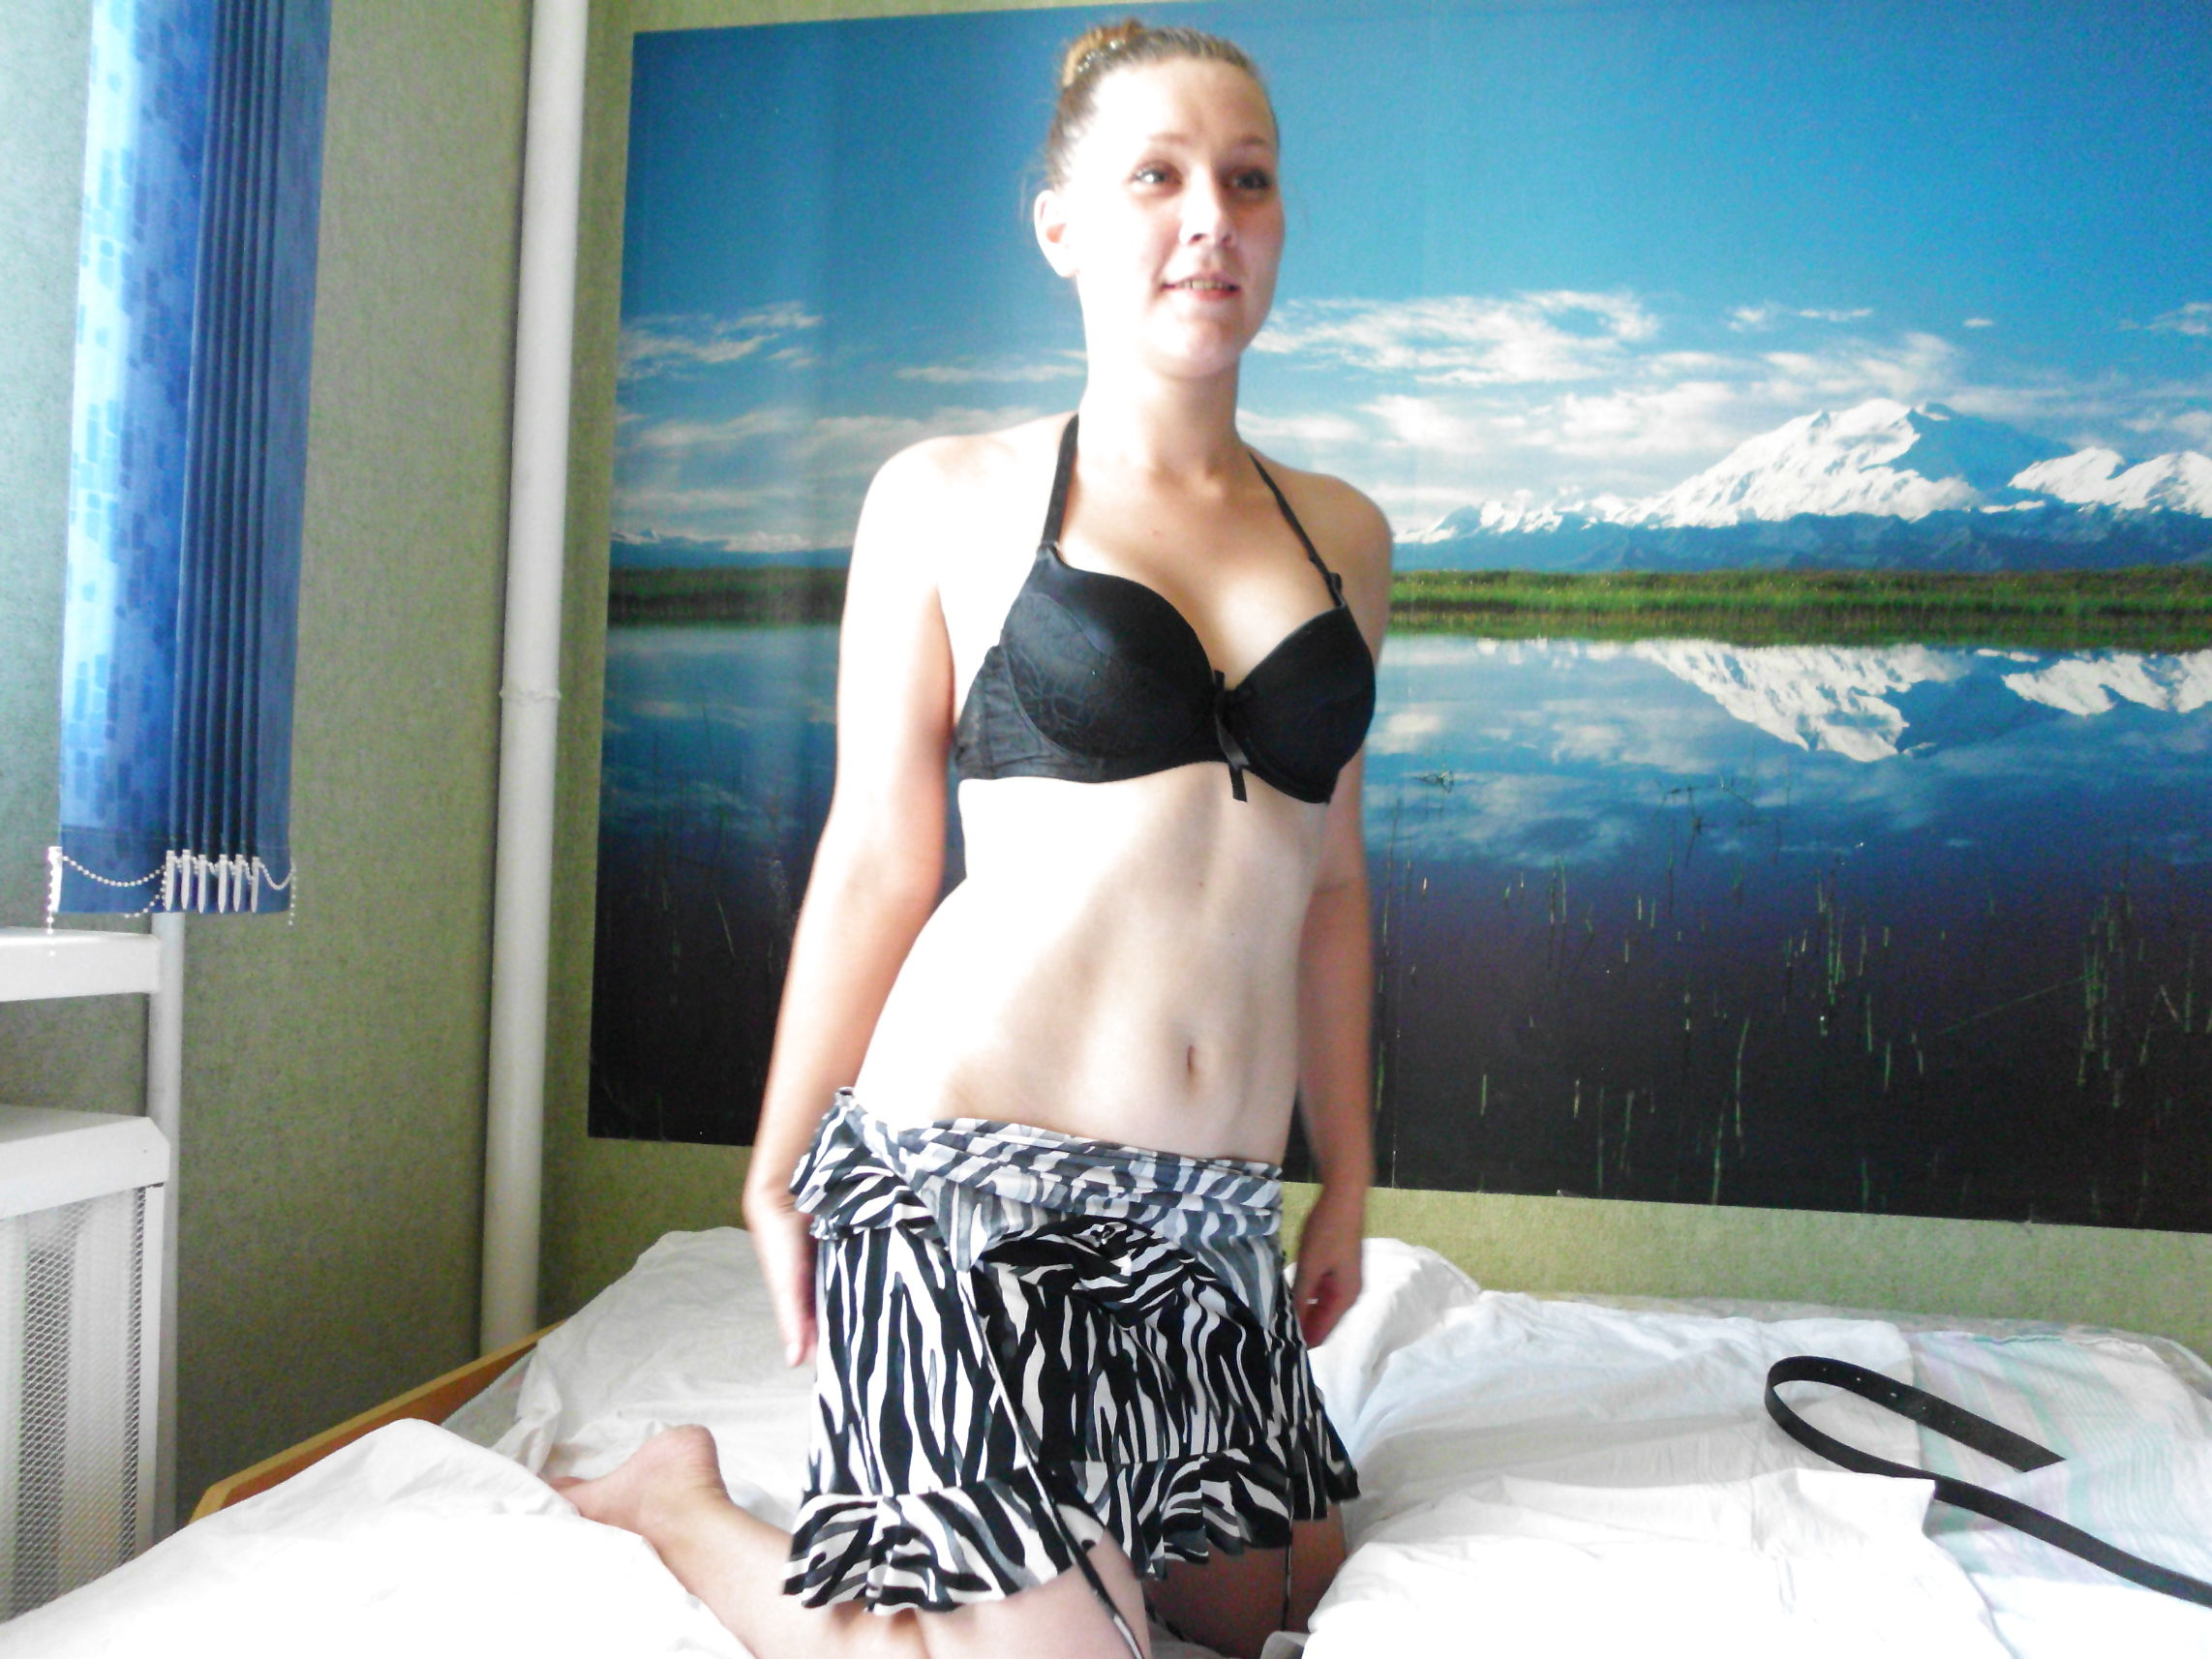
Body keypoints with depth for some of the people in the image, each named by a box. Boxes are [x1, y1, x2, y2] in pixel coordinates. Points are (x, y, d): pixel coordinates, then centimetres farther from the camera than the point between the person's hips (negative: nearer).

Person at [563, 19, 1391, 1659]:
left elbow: (1330, 878, 13)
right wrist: (778, 1175, 1)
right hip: (966, 1170, -5)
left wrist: (1348, 1177, 14)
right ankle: (684, 1502, 19)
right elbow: (877, 855, -1)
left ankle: (903, 1490, 36)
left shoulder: (1344, 535, 11)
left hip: (1212, 1212, 6)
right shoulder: (951, 500, -1)